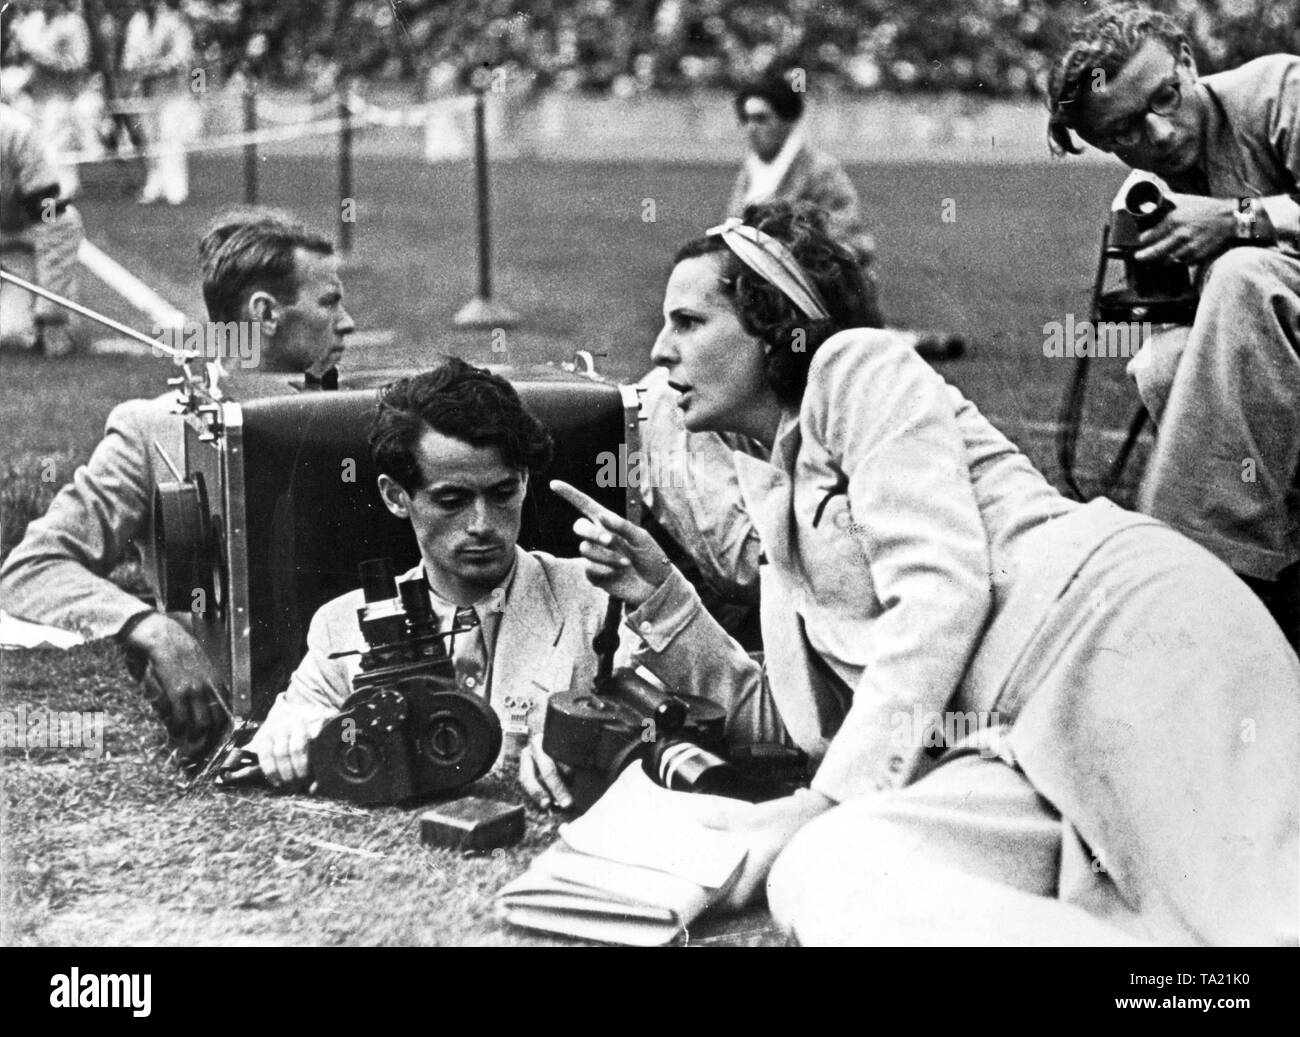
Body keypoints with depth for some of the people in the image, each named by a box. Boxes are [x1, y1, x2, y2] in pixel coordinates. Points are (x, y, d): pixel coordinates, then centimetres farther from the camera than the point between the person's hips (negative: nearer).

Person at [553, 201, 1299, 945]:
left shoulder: (858, 364, 7)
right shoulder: (775, 493, 30)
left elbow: (942, 590, -7)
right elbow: (797, 720, 29)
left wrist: (832, 798, -10)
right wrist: (657, 598, 19)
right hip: (1020, 753, 7)